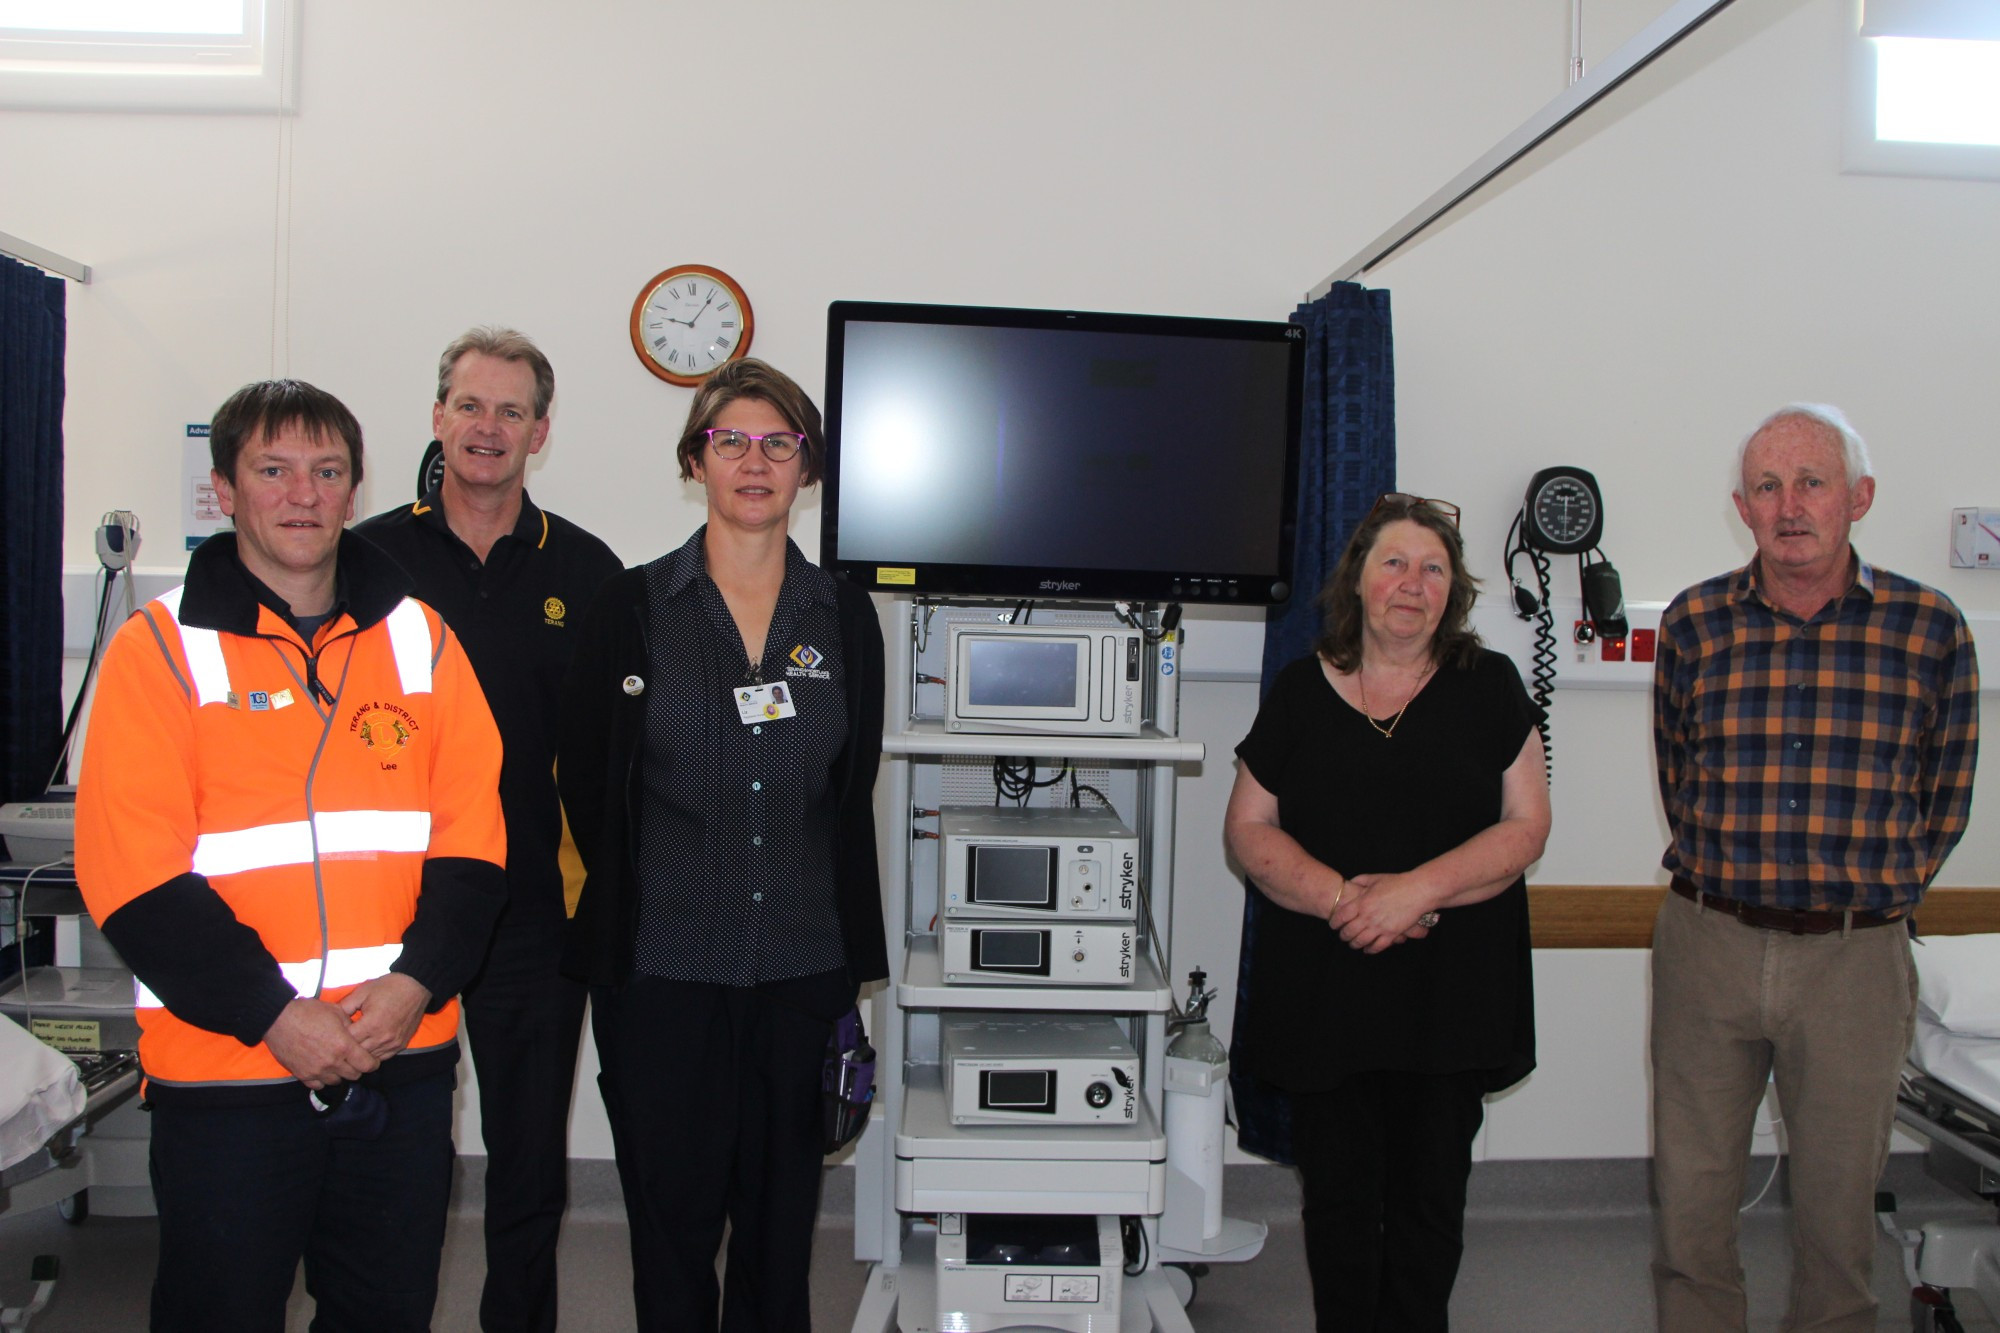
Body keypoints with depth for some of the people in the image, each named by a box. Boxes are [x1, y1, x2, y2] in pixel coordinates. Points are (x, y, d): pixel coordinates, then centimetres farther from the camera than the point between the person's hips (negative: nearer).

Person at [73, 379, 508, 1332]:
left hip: (405, 1064, 3)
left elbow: (472, 836, 2)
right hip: (227, 1073, -3)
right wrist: (272, 1012, -16)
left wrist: (416, 983, -11)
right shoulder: (162, 646, -3)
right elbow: (133, 871, -10)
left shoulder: (419, 638, 6)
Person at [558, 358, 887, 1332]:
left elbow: (852, 797, 11)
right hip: (662, 968, -2)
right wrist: (627, 908, 3)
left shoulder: (843, 614, 7)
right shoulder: (634, 609, 0)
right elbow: (586, 785, 3)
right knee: (672, 1213, 5)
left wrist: (853, 965, 9)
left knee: (781, 1215, 9)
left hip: (801, 968, 2)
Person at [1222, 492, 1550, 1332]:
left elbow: (1526, 827, -3)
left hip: (1452, 996, 0)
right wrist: (1340, 897, -14)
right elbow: (1249, 828, 2)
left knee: (1430, 1200, 9)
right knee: (1338, 1198, 9)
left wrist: (1415, 890, -16)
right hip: (1324, 999, 1)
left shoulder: (1490, 688, 3)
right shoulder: (1299, 692, 4)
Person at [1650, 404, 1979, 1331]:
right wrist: (1737, 879, 8)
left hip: (1856, 958, -1)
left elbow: (1943, 803, 8)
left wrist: (1863, 895, 7)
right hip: (1707, 942, 1)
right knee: (1689, 1197, 9)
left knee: (1839, 1205, 12)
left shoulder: (1929, 628, -3)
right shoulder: (1694, 623, 0)